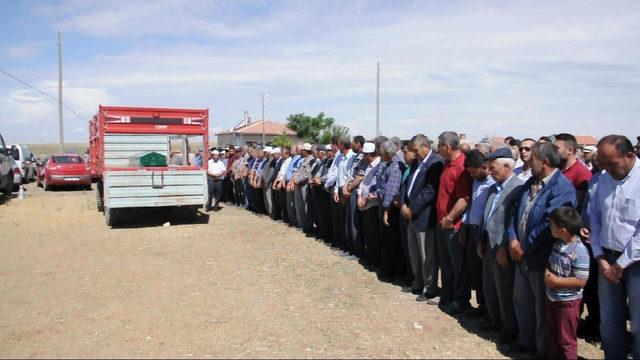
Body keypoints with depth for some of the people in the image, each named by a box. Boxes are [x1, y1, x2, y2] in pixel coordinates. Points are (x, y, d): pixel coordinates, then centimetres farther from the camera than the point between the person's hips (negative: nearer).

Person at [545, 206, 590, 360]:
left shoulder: (579, 252, -24)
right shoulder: (557, 244, 0)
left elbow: (581, 281, -24)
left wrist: (555, 281, -22)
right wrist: (547, 273, -3)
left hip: (568, 301, -8)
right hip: (551, 297, 8)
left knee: (566, 339, 8)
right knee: (551, 334, 22)